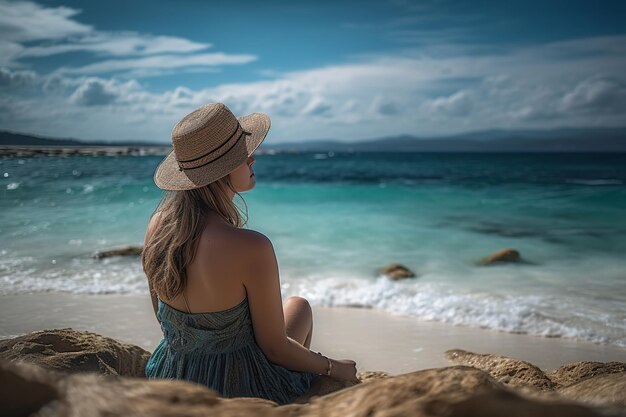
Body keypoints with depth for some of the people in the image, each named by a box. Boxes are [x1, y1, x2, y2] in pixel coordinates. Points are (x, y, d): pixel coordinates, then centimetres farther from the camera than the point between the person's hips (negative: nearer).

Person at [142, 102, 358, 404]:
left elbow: (163, 316, 3)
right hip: (239, 389, -5)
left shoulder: (157, 225, -12)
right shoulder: (251, 248, -32)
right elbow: (275, 348, -20)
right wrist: (334, 368, -2)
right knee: (299, 306, 25)